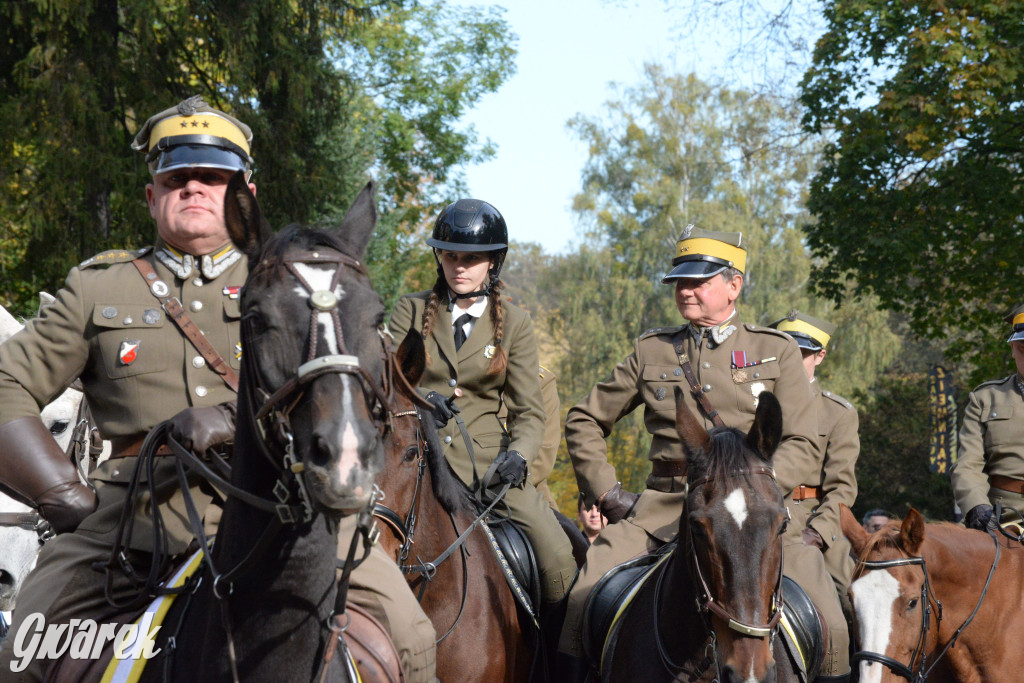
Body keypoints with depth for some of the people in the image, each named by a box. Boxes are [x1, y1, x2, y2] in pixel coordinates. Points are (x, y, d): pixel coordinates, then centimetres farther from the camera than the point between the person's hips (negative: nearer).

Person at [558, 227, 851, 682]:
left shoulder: (776, 351, 10)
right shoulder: (651, 351, 15)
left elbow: (801, 446, 2)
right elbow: (585, 421, 21)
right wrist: (605, 492, 9)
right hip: (664, 506, 1)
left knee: (825, 622, -20)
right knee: (585, 594, -19)